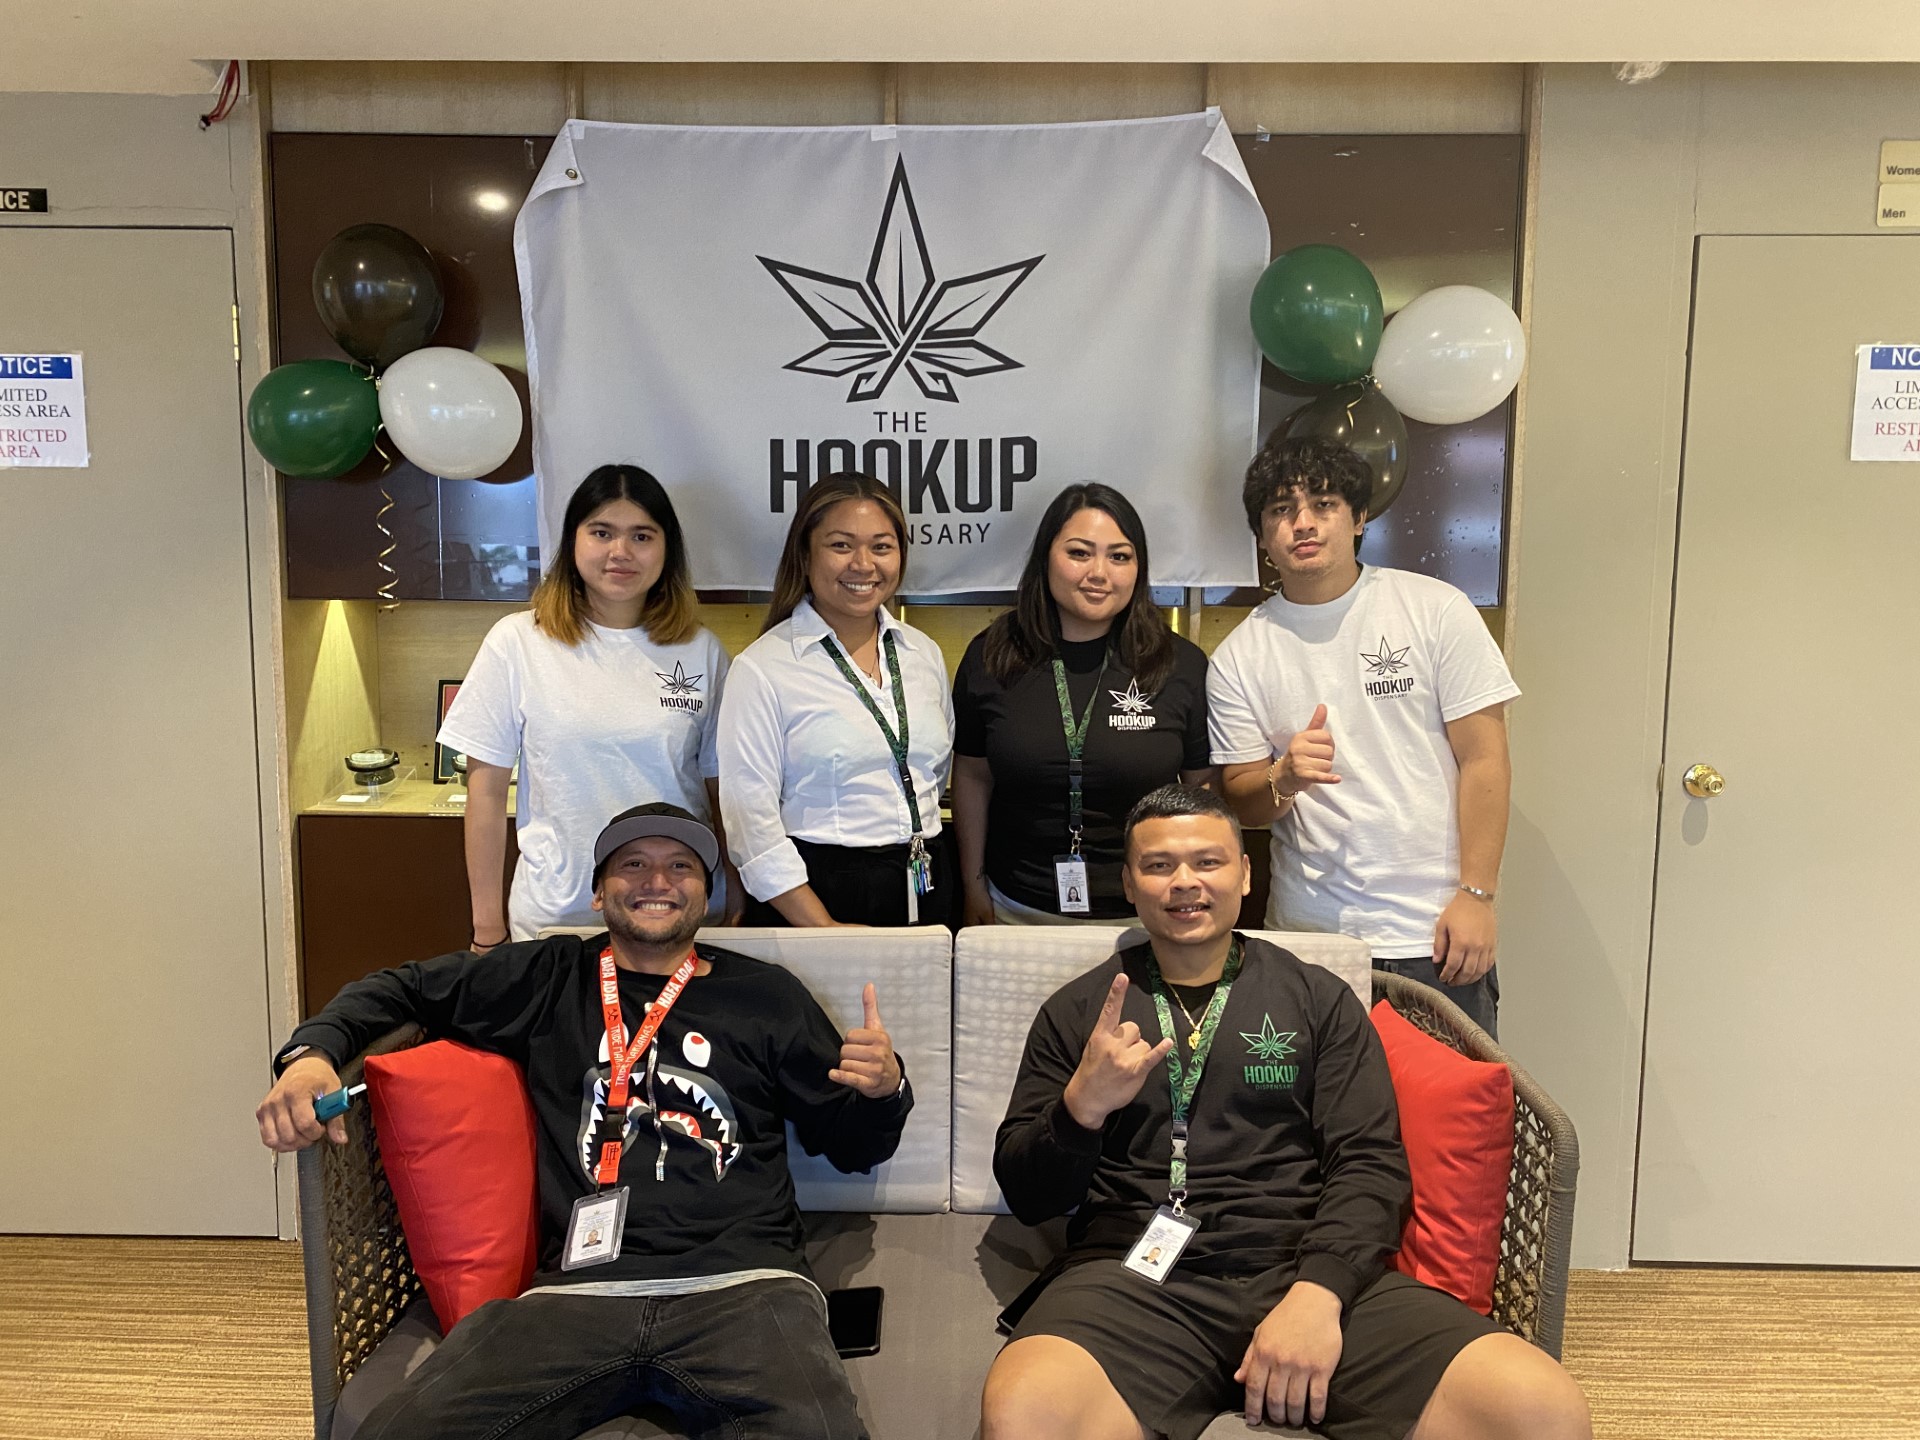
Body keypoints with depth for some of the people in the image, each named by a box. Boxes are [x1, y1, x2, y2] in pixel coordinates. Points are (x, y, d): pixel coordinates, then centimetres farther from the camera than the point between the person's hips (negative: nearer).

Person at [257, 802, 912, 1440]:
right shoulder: (552, 978, 19)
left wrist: (884, 1088, -4)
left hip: (741, 1287, -1)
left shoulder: (766, 995, 17)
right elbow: (400, 989, 25)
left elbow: (853, 1146, 19)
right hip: (579, 1291, 2)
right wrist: (311, 1052, 4)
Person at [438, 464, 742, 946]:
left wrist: (736, 903, 3)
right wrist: (488, 927, 0)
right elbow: (486, 792, -1)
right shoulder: (516, 643, -3)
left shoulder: (701, 650, 2)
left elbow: (724, 789, 6)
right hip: (556, 914, -1)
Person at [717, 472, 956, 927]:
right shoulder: (762, 668, -9)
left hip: (927, 891, 5)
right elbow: (750, 821, -13)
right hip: (815, 894, -5)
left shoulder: (924, 653, 7)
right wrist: (823, 927, -17)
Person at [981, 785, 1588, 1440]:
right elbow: (1025, 1195, 10)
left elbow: (1370, 1164, 5)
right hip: (1137, 1280, -1)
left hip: (1308, 1269, 2)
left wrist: (1318, 1294, -14)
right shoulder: (1079, 1010, 14)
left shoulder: (1319, 998, 15)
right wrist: (1082, 1105, -11)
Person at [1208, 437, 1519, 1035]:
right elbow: (1241, 802, 5)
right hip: (1309, 934, 1)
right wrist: (1285, 779, -17)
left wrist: (1476, 895, -8)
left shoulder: (1435, 609, -1)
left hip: (1434, 931, -1)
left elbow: (1483, 759, -3)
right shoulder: (1238, 658, 3)